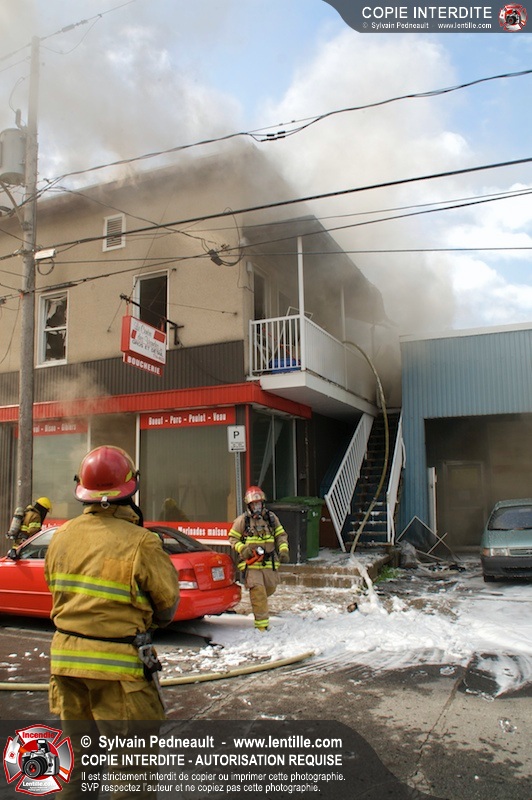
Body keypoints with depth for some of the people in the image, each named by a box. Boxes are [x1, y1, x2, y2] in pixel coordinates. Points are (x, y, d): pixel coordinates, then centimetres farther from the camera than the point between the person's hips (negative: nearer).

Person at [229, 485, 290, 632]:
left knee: (270, 589, 12)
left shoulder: (271, 517, 7)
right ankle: (261, 624, -3)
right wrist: (242, 548, -11)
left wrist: (283, 549, 1)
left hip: (270, 563, 4)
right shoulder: (242, 520, -2)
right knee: (258, 593, -10)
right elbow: (233, 538, 6)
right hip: (251, 563, -4)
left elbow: (281, 535, 15)